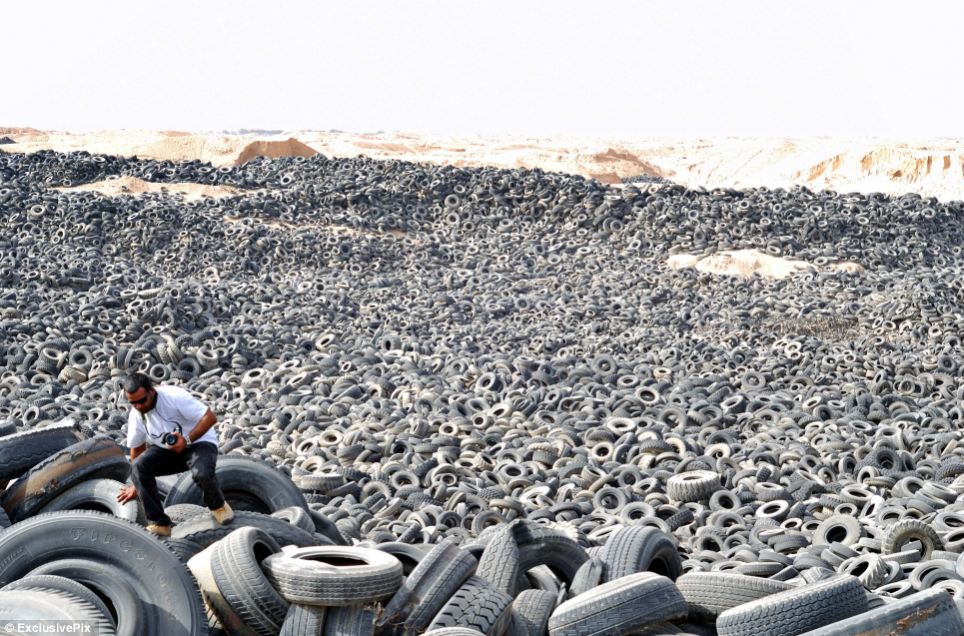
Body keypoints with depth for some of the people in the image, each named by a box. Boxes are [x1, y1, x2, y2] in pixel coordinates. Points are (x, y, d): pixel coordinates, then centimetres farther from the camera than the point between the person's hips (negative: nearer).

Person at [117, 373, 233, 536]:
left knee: (202, 473, -37)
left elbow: (210, 417, -23)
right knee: (139, 465, -23)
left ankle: (217, 505, 1)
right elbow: (136, 449, 9)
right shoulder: (135, 416, -7)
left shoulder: (174, 396, -24)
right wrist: (138, 485, 17)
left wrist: (187, 440, -32)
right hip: (167, 450, 5)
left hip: (199, 442, -5)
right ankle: (159, 523, -17)